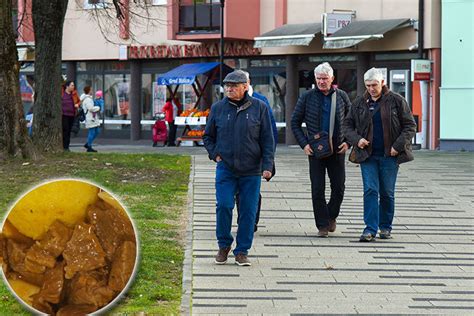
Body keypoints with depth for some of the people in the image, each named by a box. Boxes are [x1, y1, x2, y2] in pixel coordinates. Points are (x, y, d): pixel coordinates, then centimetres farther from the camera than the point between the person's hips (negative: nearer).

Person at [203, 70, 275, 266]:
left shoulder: (259, 108, 2)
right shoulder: (218, 108, 6)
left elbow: (267, 139, 3)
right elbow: (208, 136, 18)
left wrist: (267, 165, -4)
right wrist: (214, 154, 2)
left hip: (251, 171, 0)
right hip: (225, 168, 0)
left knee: (248, 211, 0)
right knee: (224, 205, -11)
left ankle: (242, 251, 10)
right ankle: (224, 245, 9)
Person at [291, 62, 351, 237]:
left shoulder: (341, 96, 5)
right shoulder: (307, 97, 0)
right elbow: (295, 122, 6)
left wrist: (348, 141, 1)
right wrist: (304, 144, -4)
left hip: (337, 150, 1)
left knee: (339, 187, 5)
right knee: (317, 190, -3)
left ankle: (331, 216, 28)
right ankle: (322, 225, 5)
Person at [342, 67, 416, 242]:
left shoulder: (396, 101, -1)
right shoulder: (359, 103, 6)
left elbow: (410, 125, 0)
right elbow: (347, 124, 14)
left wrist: (398, 146, -10)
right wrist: (356, 139, -5)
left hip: (389, 155, -1)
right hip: (367, 155, 1)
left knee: (387, 192, 5)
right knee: (370, 190, -8)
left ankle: (386, 227, 20)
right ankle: (370, 229, -9)